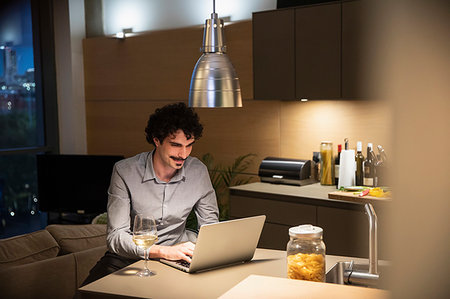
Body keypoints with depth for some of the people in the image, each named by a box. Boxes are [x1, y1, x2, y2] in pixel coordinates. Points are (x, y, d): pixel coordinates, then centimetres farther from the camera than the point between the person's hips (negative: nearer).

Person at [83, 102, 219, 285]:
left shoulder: (198, 172, -2)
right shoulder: (124, 172, -12)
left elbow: (210, 223, 10)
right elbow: (116, 237, -16)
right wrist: (164, 251, -30)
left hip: (174, 256, 3)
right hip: (127, 258, -3)